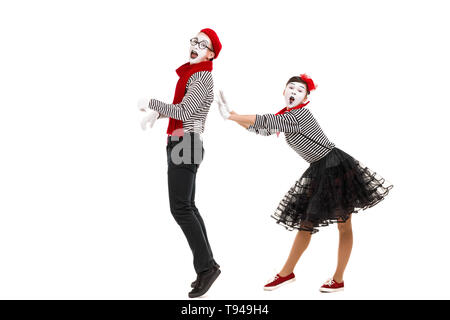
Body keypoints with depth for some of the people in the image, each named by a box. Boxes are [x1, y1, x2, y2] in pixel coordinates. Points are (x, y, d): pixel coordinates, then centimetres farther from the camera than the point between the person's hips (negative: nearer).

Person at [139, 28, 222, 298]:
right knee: (187, 207, 9)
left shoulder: (202, 76, -11)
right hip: (179, 144, 10)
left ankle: (206, 265, -8)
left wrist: (151, 104, -9)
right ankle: (207, 265, 12)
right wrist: (156, 113, 7)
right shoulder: (191, 74, 17)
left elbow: (184, 111, -18)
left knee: (180, 208, -14)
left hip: (187, 145, -10)